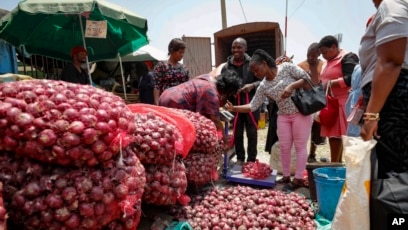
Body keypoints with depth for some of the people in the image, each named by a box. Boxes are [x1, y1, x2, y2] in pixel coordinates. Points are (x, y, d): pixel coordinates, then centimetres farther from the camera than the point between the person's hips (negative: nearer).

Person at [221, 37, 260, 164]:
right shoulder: (226, 66, 2)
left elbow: (262, 81, -1)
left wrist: (252, 85, -19)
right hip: (234, 104, 2)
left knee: (252, 132, 9)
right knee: (237, 133, 13)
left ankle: (251, 159, 25)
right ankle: (240, 158, 29)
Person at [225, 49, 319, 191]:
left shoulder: (286, 67, -10)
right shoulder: (263, 86, 0)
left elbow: (307, 78, -10)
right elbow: (253, 106, -1)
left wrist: (291, 86, -25)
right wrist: (233, 108, -10)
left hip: (301, 112, -4)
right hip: (283, 116, 5)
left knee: (300, 146, 2)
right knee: (284, 147, 7)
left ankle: (298, 179, 12)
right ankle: (286, 176, 22)